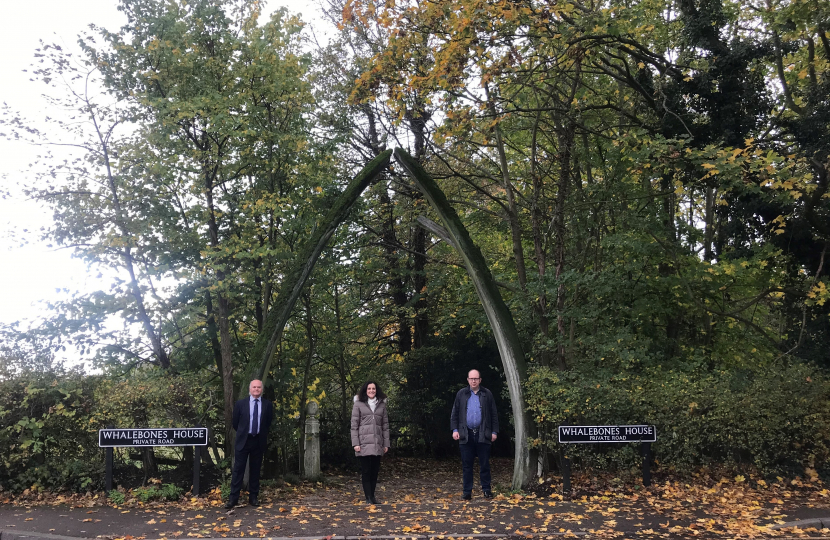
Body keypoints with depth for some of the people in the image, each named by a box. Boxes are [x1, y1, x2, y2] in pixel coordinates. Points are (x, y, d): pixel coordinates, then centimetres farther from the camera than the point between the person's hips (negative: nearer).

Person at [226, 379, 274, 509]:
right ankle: (233, 498, 1)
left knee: (255, 470, 7)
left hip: (259, 441, 1)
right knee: (238, 469, -2)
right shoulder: (240, 403, -2)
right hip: (243, 440, -1)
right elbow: (235, 423, 7)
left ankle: (253, 497, 14)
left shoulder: (268, 405, 1)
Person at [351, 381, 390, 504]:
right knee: (366, 471, -1)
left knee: (375, 471, 7)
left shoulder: (381, 404, 11)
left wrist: (386, 443, 7)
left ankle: (372, 496, 18)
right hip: (364, 443, -3)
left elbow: (385, 425, 12)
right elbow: (354, 425, -1)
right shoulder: (359, 404, 2)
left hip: (377, 443, 3)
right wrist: (355, 443, -8)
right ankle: (368, 498, 4)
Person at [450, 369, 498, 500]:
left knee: (484, 464, 4)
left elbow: (494, 414, 7)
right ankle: (467, 492, 12)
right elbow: (454, 414, 8)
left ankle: (487, 490, 13)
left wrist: (494, 431, 2)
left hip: (483, 434, -1)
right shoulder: (461, 394, 7)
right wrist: (454, 429, -1)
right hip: (466, 435, 1)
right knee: (466, 465, 5)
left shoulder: (487, 394, 6)